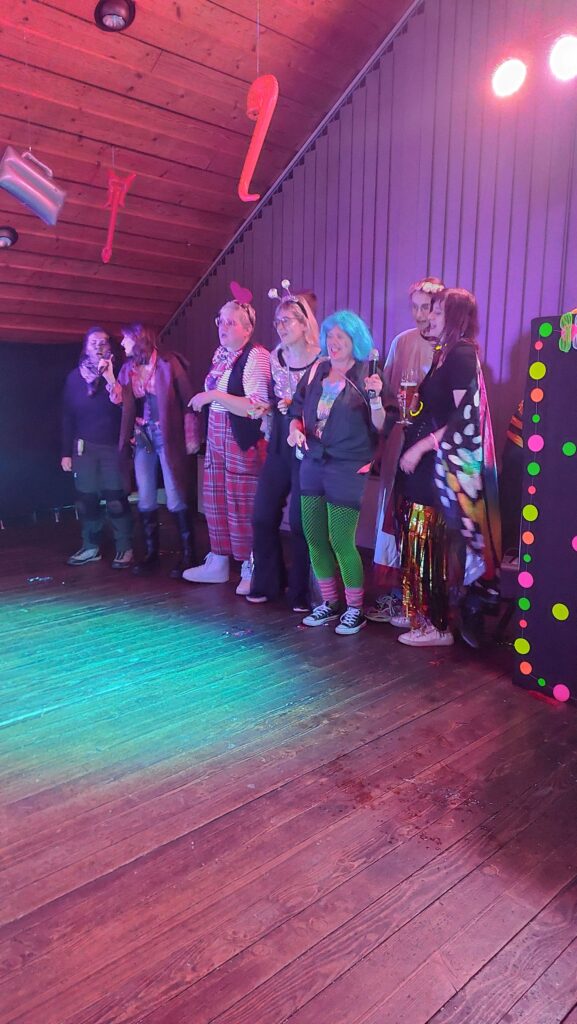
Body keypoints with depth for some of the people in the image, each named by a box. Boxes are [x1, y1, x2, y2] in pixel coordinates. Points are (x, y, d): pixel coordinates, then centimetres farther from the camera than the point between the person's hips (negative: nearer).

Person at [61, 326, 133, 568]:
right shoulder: (75, 377, 6)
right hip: (84, 447, 3)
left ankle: (125, 548, 4)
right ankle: (90, 547, 17)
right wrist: (66, 452, 4)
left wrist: (110, 378, -20)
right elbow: (67, 416, 7)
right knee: (86, 499, 5)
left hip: (113, 446, -3)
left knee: (116, 499, -5)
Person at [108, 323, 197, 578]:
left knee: (176, 499, -5)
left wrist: (190, 437, -12)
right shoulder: (128, 368, 10)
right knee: (146, 499, 7)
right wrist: (109, 376, -10)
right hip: (142, 437, 6)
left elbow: (188, 399, -7)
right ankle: (151, 552, 17)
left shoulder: (168, 362, -5)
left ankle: (187, 554, 5)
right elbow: (120, 400, 1)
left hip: (167, 436, -6)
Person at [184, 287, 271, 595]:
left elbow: (258, 408, -21)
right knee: (215, 501, 11)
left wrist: (213, 396, -21)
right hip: (216, 437, 8)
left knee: (242, 506, -3)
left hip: (244, 441, -8)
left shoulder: (256, 356, -13)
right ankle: (218, 562, 24)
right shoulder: (220, 353, 12)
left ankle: (251, 569, 12)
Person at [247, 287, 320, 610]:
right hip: (279, 446, 6)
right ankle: (267, 583, 22)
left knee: (300, 521, -1)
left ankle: (301, 591, 14)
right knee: (263, 515, 6)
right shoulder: (275, 358, 8)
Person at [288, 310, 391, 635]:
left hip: (348, 469, -6)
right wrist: (295, 428, -4)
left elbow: (380, 428, -10)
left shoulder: (366, 376, -5)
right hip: (313, 463, 6)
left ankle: (356, 610, 14)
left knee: (341, 541, -4)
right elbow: (297, 408, 16)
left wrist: (375, 398, -26)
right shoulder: (316, 372, 8)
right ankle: (330, 603, 26)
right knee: (314, 537, 9)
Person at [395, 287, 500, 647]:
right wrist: (410, 405, 5)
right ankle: (419, 614, 21)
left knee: (429, 544, -4)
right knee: (416, 541, 10)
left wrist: (421, 447, -16)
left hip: (442, 465, -8)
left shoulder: (462, 355, -11)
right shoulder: (444, 353, 16)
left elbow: (465, 417, -18)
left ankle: (436, 626, 7)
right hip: (425, 462, 9)